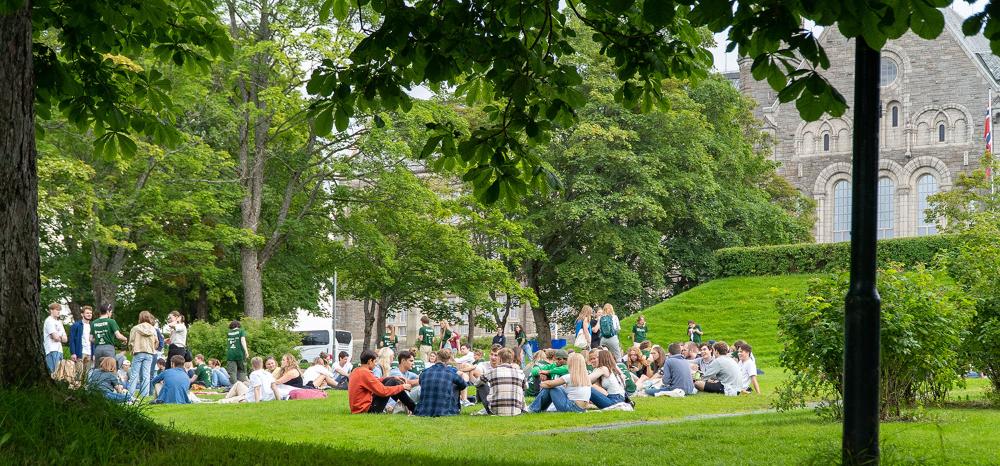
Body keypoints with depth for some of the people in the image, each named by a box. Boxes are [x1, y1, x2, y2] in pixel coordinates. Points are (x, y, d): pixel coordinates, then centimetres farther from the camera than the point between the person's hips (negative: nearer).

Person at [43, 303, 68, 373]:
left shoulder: (59, 322, 22)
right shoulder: (49, 321, -4)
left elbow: (65, 339, 14)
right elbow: (55, 337, -13)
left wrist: (59, 337, -4)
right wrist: (61, 338, 8)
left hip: (59, 351, 8)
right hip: (52, 350, -8)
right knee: (55, 372, -16)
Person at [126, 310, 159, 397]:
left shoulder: (135, 328, -2)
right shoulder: (153, 329, 4)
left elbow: (131, 343, -1)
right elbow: (156, 342, 8)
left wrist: (132, 350, 17)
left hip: (138, 352, -2)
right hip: (149, 353, 2)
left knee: (134, 374, 1)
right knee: (146, 375, 2)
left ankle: (130, 393, -3)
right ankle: (145, 394, -2)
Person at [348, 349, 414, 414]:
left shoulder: (356, 371, 9)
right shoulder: (365, 373, -19)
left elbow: (375, 382, 21)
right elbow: (383, 391, -19)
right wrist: (402, 387, -7)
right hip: (367, 410, -10)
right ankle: (413, 408, 4)